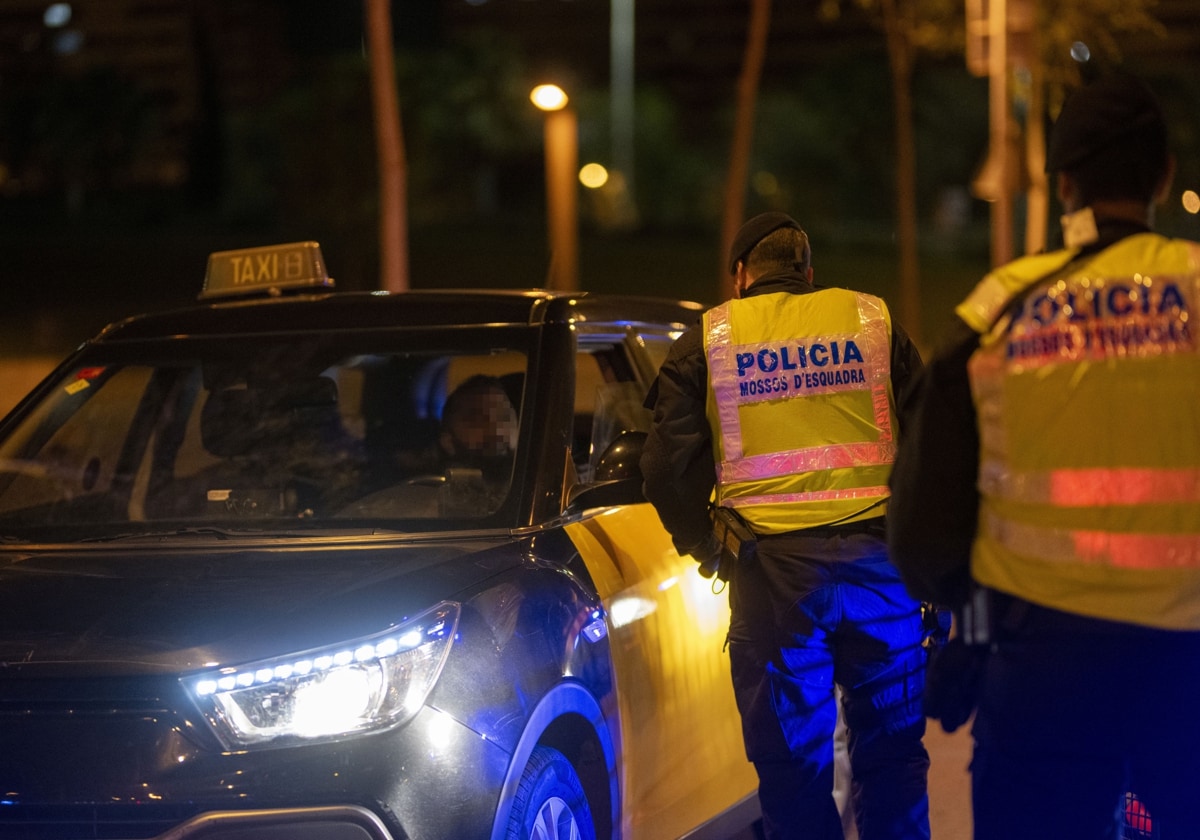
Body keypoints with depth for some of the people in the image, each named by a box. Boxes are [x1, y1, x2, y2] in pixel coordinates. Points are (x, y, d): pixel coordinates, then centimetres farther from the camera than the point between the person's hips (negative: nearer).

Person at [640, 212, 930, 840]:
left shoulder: (707, 340, 7)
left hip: (771, 571, -1)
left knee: (792, 765, 4)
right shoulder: (874, 322, 10)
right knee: (892, 753, 10)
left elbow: (668, 463, 2)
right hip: (876, 562, 1)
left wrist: (703, 545, 16)